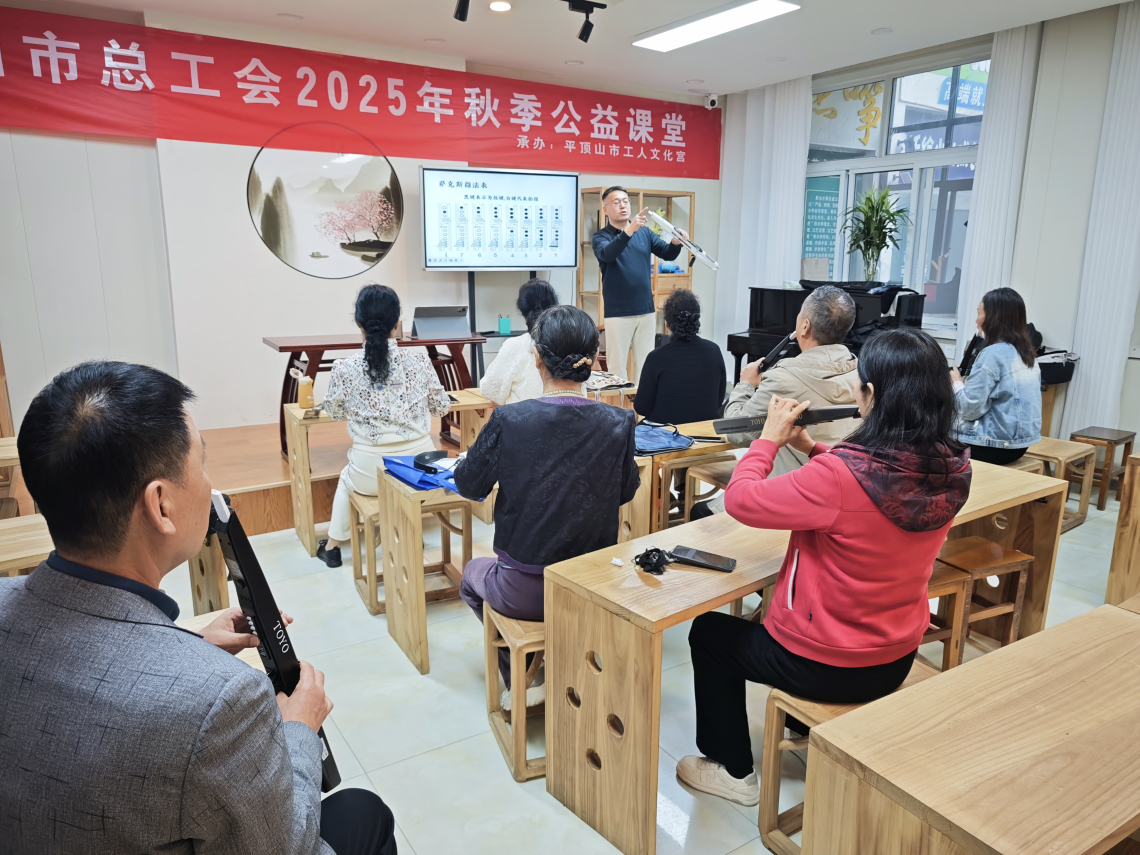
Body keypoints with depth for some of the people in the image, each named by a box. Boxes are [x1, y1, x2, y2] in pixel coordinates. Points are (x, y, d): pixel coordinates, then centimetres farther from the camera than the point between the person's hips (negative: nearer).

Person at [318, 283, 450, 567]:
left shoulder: (344, 369, -11)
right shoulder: (418, 358, -9)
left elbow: (335, 412, 8)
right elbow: (442, 407, 4)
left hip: (372, 473, -1)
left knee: (346, 479, 35)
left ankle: (333, 545, 45)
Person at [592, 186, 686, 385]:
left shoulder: (645, 232, 8)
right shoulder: (601, 236, -4)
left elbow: (668, 254, 2)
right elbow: (607, 255, -25)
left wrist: (676, 242, -21)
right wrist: (629, 230, -41)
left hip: (646, 310, 4)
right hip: (617, 313, -4)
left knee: (645, 364, 10)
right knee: (616, 364, 1)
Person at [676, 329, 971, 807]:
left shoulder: (839, 476, -34)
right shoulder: (953, 471, -11)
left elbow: (740, 500, -23)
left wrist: (771, 438, -9)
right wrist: (813, 450, 1)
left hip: (827, 668, -7)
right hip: (898, 660, 7)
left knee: (708, 631, 17)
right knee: (786, 608, 36)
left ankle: (733, 771, 29)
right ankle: (805, 726, 53)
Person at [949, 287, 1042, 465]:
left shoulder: (993, 354, -18)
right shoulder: (1026, 353, 8)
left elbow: (969, 408, -20)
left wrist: (957, 382, -3)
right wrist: (967, 381, 10)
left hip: (995, 445, -8)